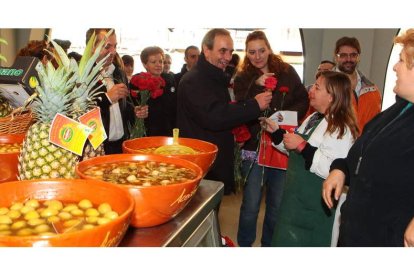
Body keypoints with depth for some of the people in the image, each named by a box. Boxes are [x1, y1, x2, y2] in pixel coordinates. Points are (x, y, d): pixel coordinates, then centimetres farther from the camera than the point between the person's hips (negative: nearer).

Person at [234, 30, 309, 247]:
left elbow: (303, 100, 5)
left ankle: (269, 244, 33)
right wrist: (256, 85, -23)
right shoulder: (242, 78, 2)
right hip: (254, 148, -2)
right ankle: (244, 245, 21)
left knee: (277, 205, 14)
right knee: (250, 205, 1)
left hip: (282, 146, 2)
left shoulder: (287, 72, 5)